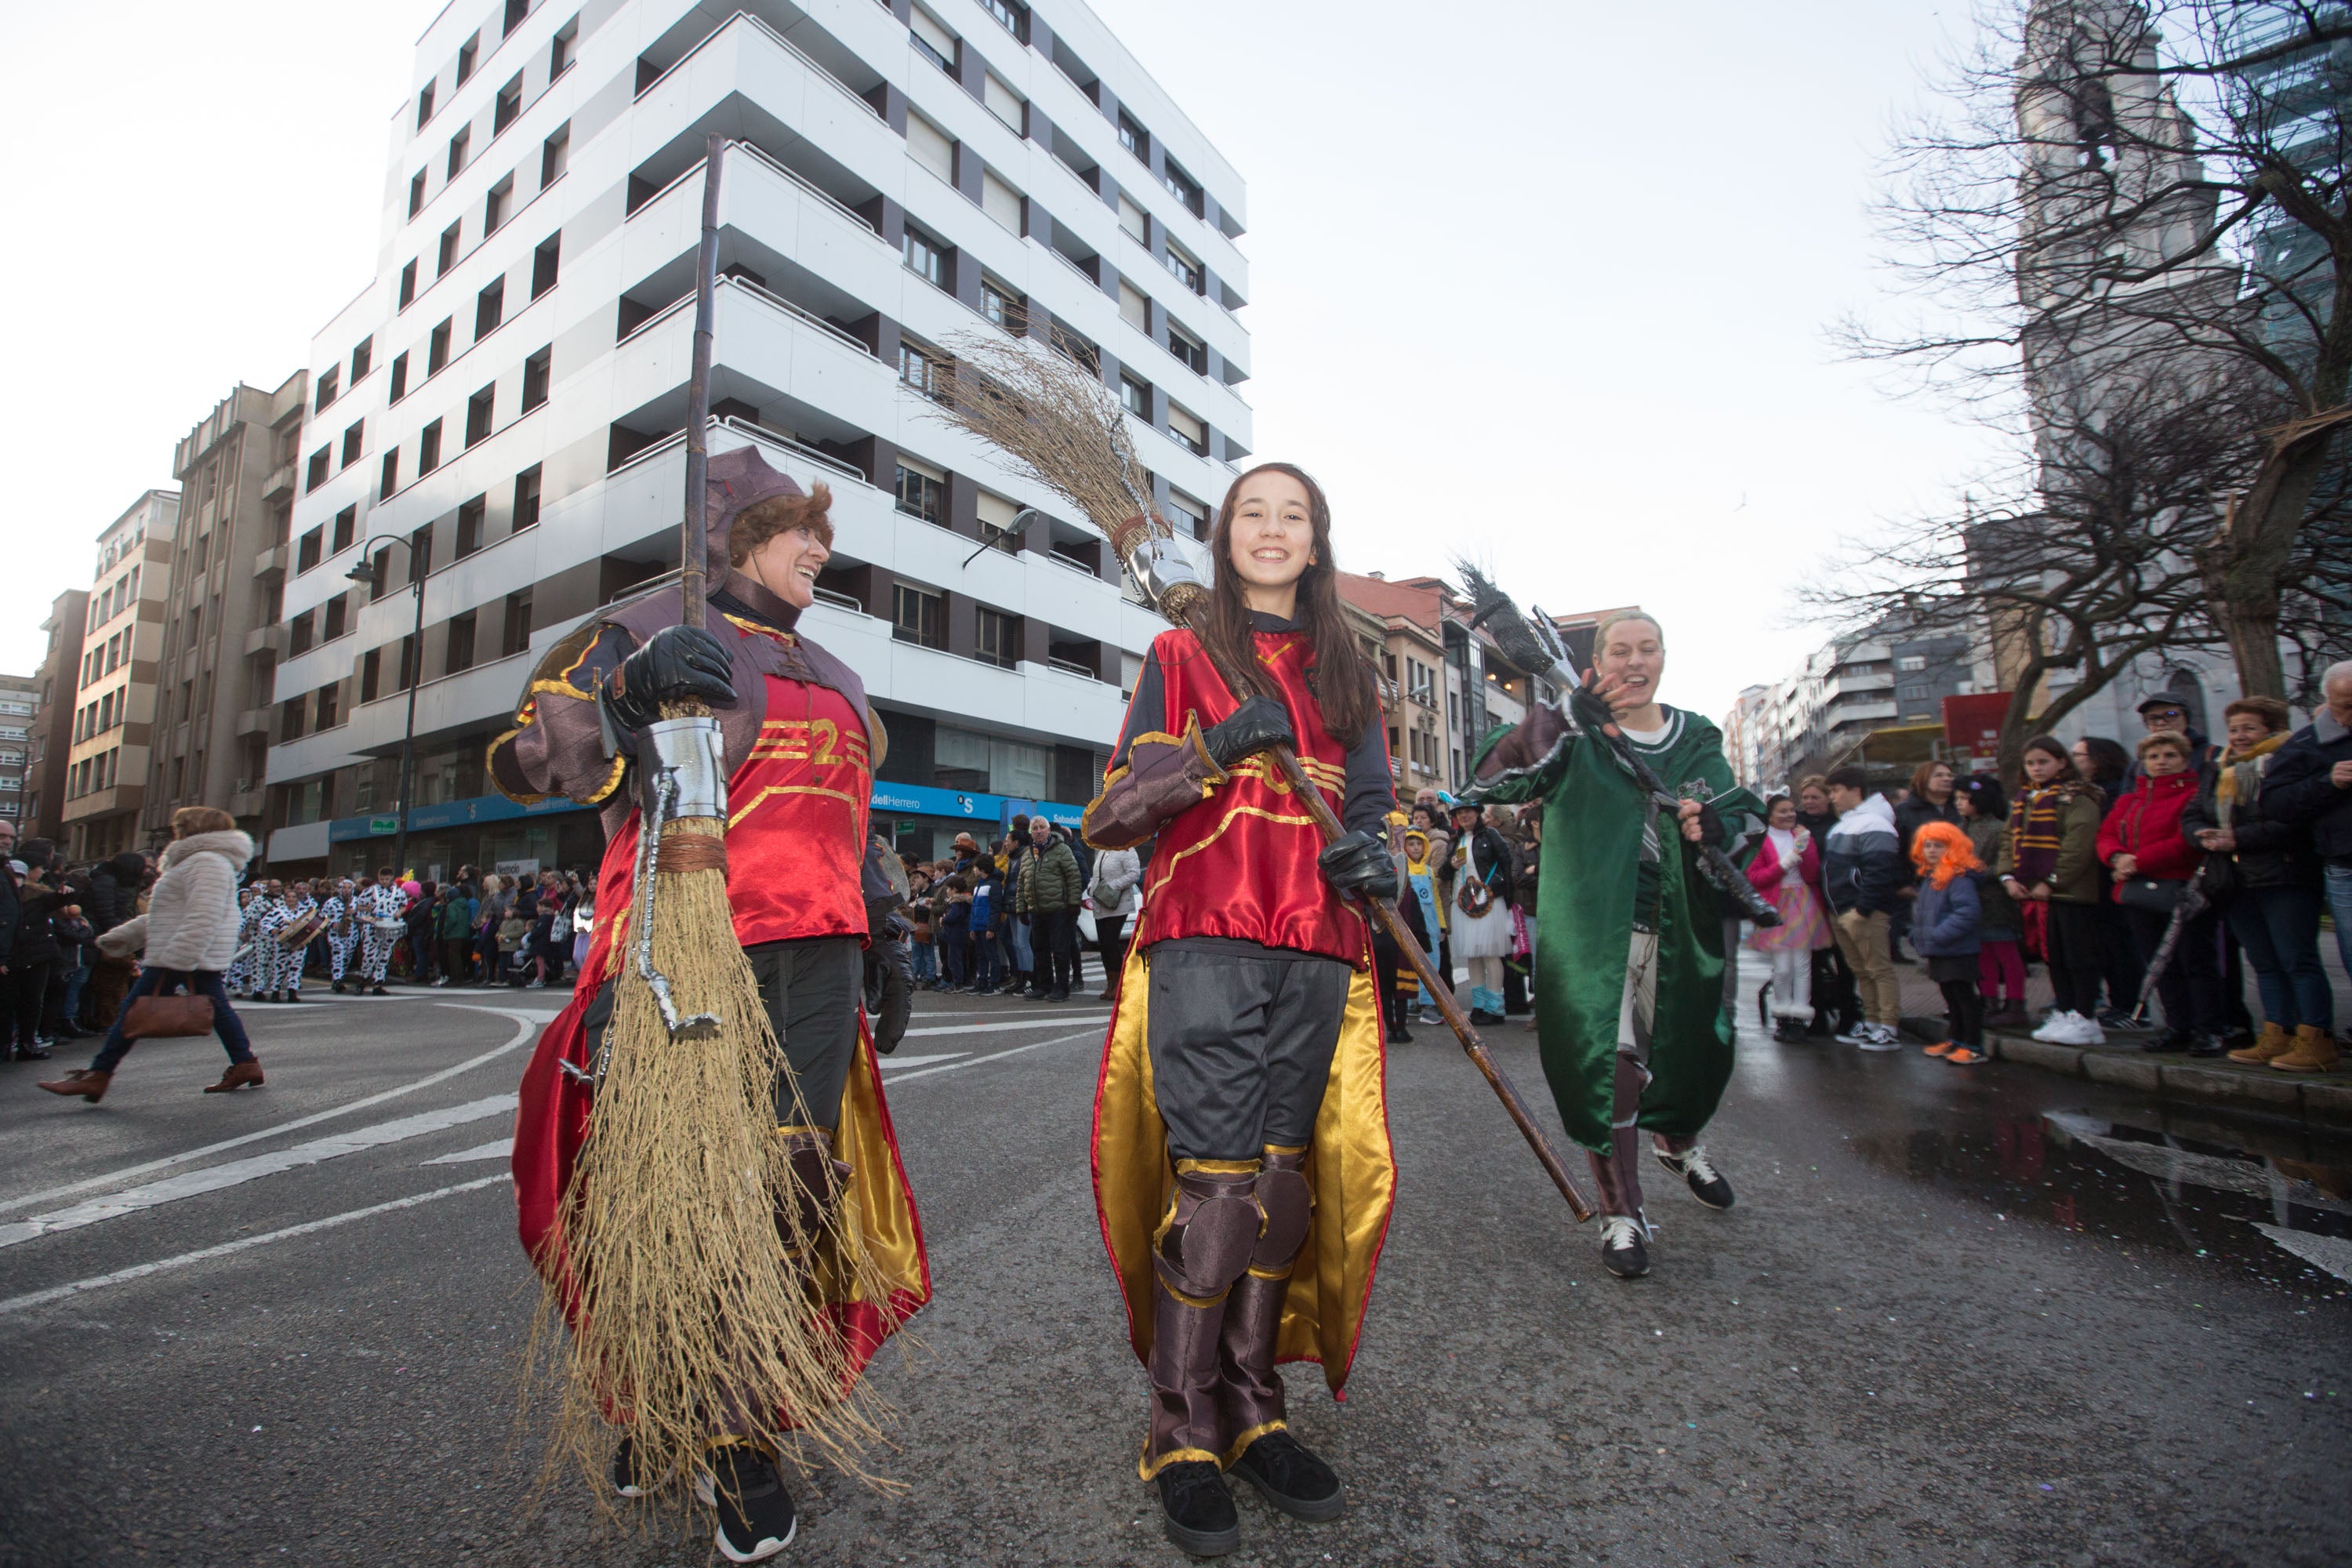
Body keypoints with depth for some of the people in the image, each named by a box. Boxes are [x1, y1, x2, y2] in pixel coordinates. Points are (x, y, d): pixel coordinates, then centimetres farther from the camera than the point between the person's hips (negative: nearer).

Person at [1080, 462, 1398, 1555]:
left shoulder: (1345, 673, 19)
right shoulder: (1180, 656, 9)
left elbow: (1375, 803, 18)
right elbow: (1111, 816, 2)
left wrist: (1372, 857, -5)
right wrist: (1216, 749, -12)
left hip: (1318, 952, 4)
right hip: (1203, 941, -3)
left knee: (1284, 1183, 5)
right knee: (1216, 1181, -8)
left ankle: (1253, 1411, 22)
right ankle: (1183, 1437, 10)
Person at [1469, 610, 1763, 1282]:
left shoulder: (1696, 739, 11)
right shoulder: (1574, 736, -4)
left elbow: (1747, 815, 16)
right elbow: (1493, 778, -19)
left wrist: (1720, 827, -9)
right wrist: (1565, 719, -31)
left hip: (1679, 930, 5)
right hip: (1595, 929, -5)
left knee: (1691, 1052, 18)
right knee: (1611, 1062, -10)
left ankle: (1680, 1144, 52)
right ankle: (1622, 1214, 8)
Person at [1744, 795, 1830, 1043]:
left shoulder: (1803, 836, 12)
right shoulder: (1762, 841, 4)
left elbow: (1813, 876, 2)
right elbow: (1753, 878, -3)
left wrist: (1805, 848, -10)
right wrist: (1783, 865, -13)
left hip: (1804, 907, 3)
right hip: (1776, 908, -2)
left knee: (1802, 965, -1)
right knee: (1782, 968, -4)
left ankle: (1799, 1018, 6)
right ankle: (1783, 1018, 10)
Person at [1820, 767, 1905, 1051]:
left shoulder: (1873, 824, -12)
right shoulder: (1843, 824, 20)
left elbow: (1879, 871, -22)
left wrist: (1863, 908, -23)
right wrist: (1833, 908, 19)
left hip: (1863, 913, -10)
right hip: (1840, 911, 10)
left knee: (1880, 969, -6)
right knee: (1861, 971, 15)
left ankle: (1889, 1030, -4)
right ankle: (1871, 1025, 22)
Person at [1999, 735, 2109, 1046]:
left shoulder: (2076, 798, -10)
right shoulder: (2022, 801, 14)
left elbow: (2079, 843, -19)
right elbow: (2009, 839, 13)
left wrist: (2052, 881, -20)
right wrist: (2008, 876, -1)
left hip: (2070, 891, -7)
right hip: (2035, 893, 7)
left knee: (2079, 956, 0)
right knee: (2054, 955, 14)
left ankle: (2086, 1020, 7)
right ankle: (2064, 1014, 22)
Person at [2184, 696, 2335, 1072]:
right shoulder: (2219, 772, 16)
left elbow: (2295, 822, -19)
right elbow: (2191, 815, 13)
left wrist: (2238, 839, -20)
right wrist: (2207, 837, -7)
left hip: (2283, 879, -8)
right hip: (2236, 882, 8)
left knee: (2298, 960, -5)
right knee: (2265, 964, 12)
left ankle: (2317, 1041, 0)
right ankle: (2277, 1037, 18)